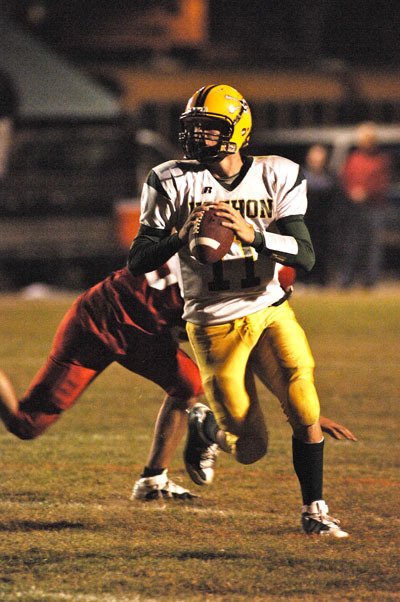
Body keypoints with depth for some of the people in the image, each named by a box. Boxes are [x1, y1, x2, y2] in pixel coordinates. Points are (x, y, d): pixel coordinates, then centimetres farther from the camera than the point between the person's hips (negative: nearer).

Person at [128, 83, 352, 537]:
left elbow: (304, 257, -13)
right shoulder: (174, 184, -6)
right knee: (251, 449, -1)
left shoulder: (276, 178, -4)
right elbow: (137, 262, -7)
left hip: (271, 312, 2)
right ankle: (203, 425, 32)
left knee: (306, 414, -11)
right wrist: (180, 237, -26)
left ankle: (313, 511, 9)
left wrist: (253, 235, -30)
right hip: (215, 326, -2)